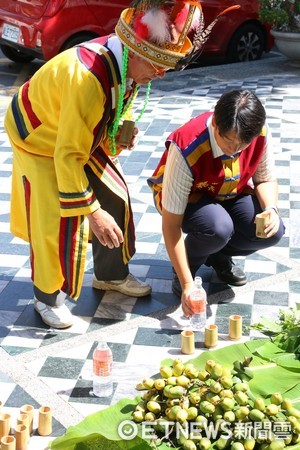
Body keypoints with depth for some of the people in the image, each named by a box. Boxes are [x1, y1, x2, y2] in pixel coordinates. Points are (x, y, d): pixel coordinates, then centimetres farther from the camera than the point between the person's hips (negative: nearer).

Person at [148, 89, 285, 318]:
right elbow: (171, 224, -33)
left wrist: (271, 209, -27)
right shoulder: (186, 149, -38)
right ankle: (187, 265, -2)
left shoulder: (261, 133, -25)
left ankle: (219, 256, 10)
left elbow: (266, 178, -3)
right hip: (187, 196, -4)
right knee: (218, 227, -36)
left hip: (230, 194, 5)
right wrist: (187, 284, -36)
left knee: (273, 231, -21)